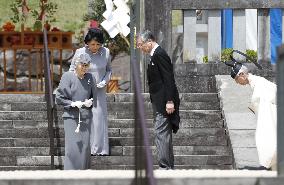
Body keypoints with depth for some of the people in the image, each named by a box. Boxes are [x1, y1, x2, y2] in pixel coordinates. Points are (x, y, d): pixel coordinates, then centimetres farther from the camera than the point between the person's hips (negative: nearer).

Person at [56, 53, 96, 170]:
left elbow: (94, 98, 16)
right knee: (72, 146, -11)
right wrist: (72, 104, -16)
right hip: (71, 116, -3)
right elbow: (59, 98, -2)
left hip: (86, 117, 3)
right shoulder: (67, 77, -4)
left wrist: (90, 102, -7)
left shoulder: (90, 78, 7)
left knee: (85, 145, 1)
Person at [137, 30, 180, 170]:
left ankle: (165, 166, -18)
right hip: (159, 103, 11)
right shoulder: (155, 55, 17)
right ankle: (169, 166, 18)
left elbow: (168, 79, -20)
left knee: (161, 134, -14)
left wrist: (170, 101, -23)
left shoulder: (159, 55, -15)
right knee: (164, 135, 13)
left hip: (164, 102, -11)